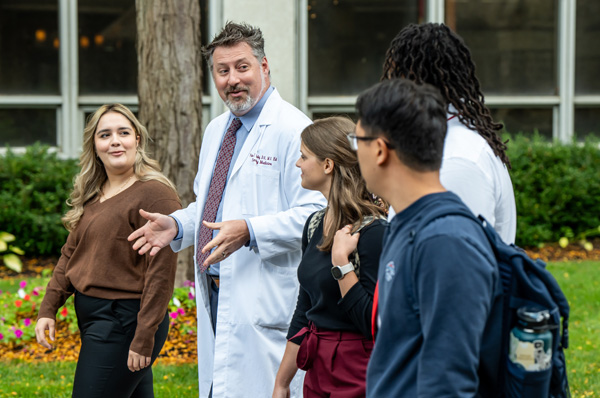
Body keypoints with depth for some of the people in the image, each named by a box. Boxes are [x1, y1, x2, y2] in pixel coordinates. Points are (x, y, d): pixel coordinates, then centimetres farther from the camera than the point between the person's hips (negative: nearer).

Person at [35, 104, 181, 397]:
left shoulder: (156, 195, -14)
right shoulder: (93, 196, 14)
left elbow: (161, 274, -18)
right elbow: (70, 254, 20)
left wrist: (143, 340, -20)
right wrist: (48, 308, 10)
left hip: (124, 321, -8)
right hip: (93, 318, 8)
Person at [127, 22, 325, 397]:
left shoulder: (292, 130, -10)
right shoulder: (216, 130, 18)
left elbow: (315, 215, -17)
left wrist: (249, 231, -26)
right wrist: (177, 225, 11)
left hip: (265, 302, -8)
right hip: (215, 293, 8)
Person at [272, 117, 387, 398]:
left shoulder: (373, 231, -17)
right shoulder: (315, 224, 7)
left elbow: (373, 324, -20)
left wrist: (341, 260, -24)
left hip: (358, 374, -7)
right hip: (317, 369, 7)